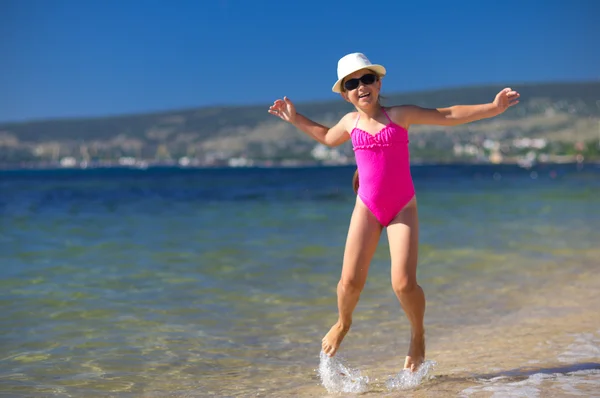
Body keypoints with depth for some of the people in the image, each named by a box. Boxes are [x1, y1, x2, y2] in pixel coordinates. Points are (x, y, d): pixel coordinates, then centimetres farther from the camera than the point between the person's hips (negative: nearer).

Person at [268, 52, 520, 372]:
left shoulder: (400, 115, -3)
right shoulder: (350, 123, 7)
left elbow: (449, 116, -3)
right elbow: (327, 137, 29)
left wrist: (492, 107, -11)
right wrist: (295, 119, 27)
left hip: (403, 208, -2)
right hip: (367, 208, 3)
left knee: (404, 284, -14)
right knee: (351, 280, -6)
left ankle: (417, 335, 16)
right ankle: (342, 323, 28)